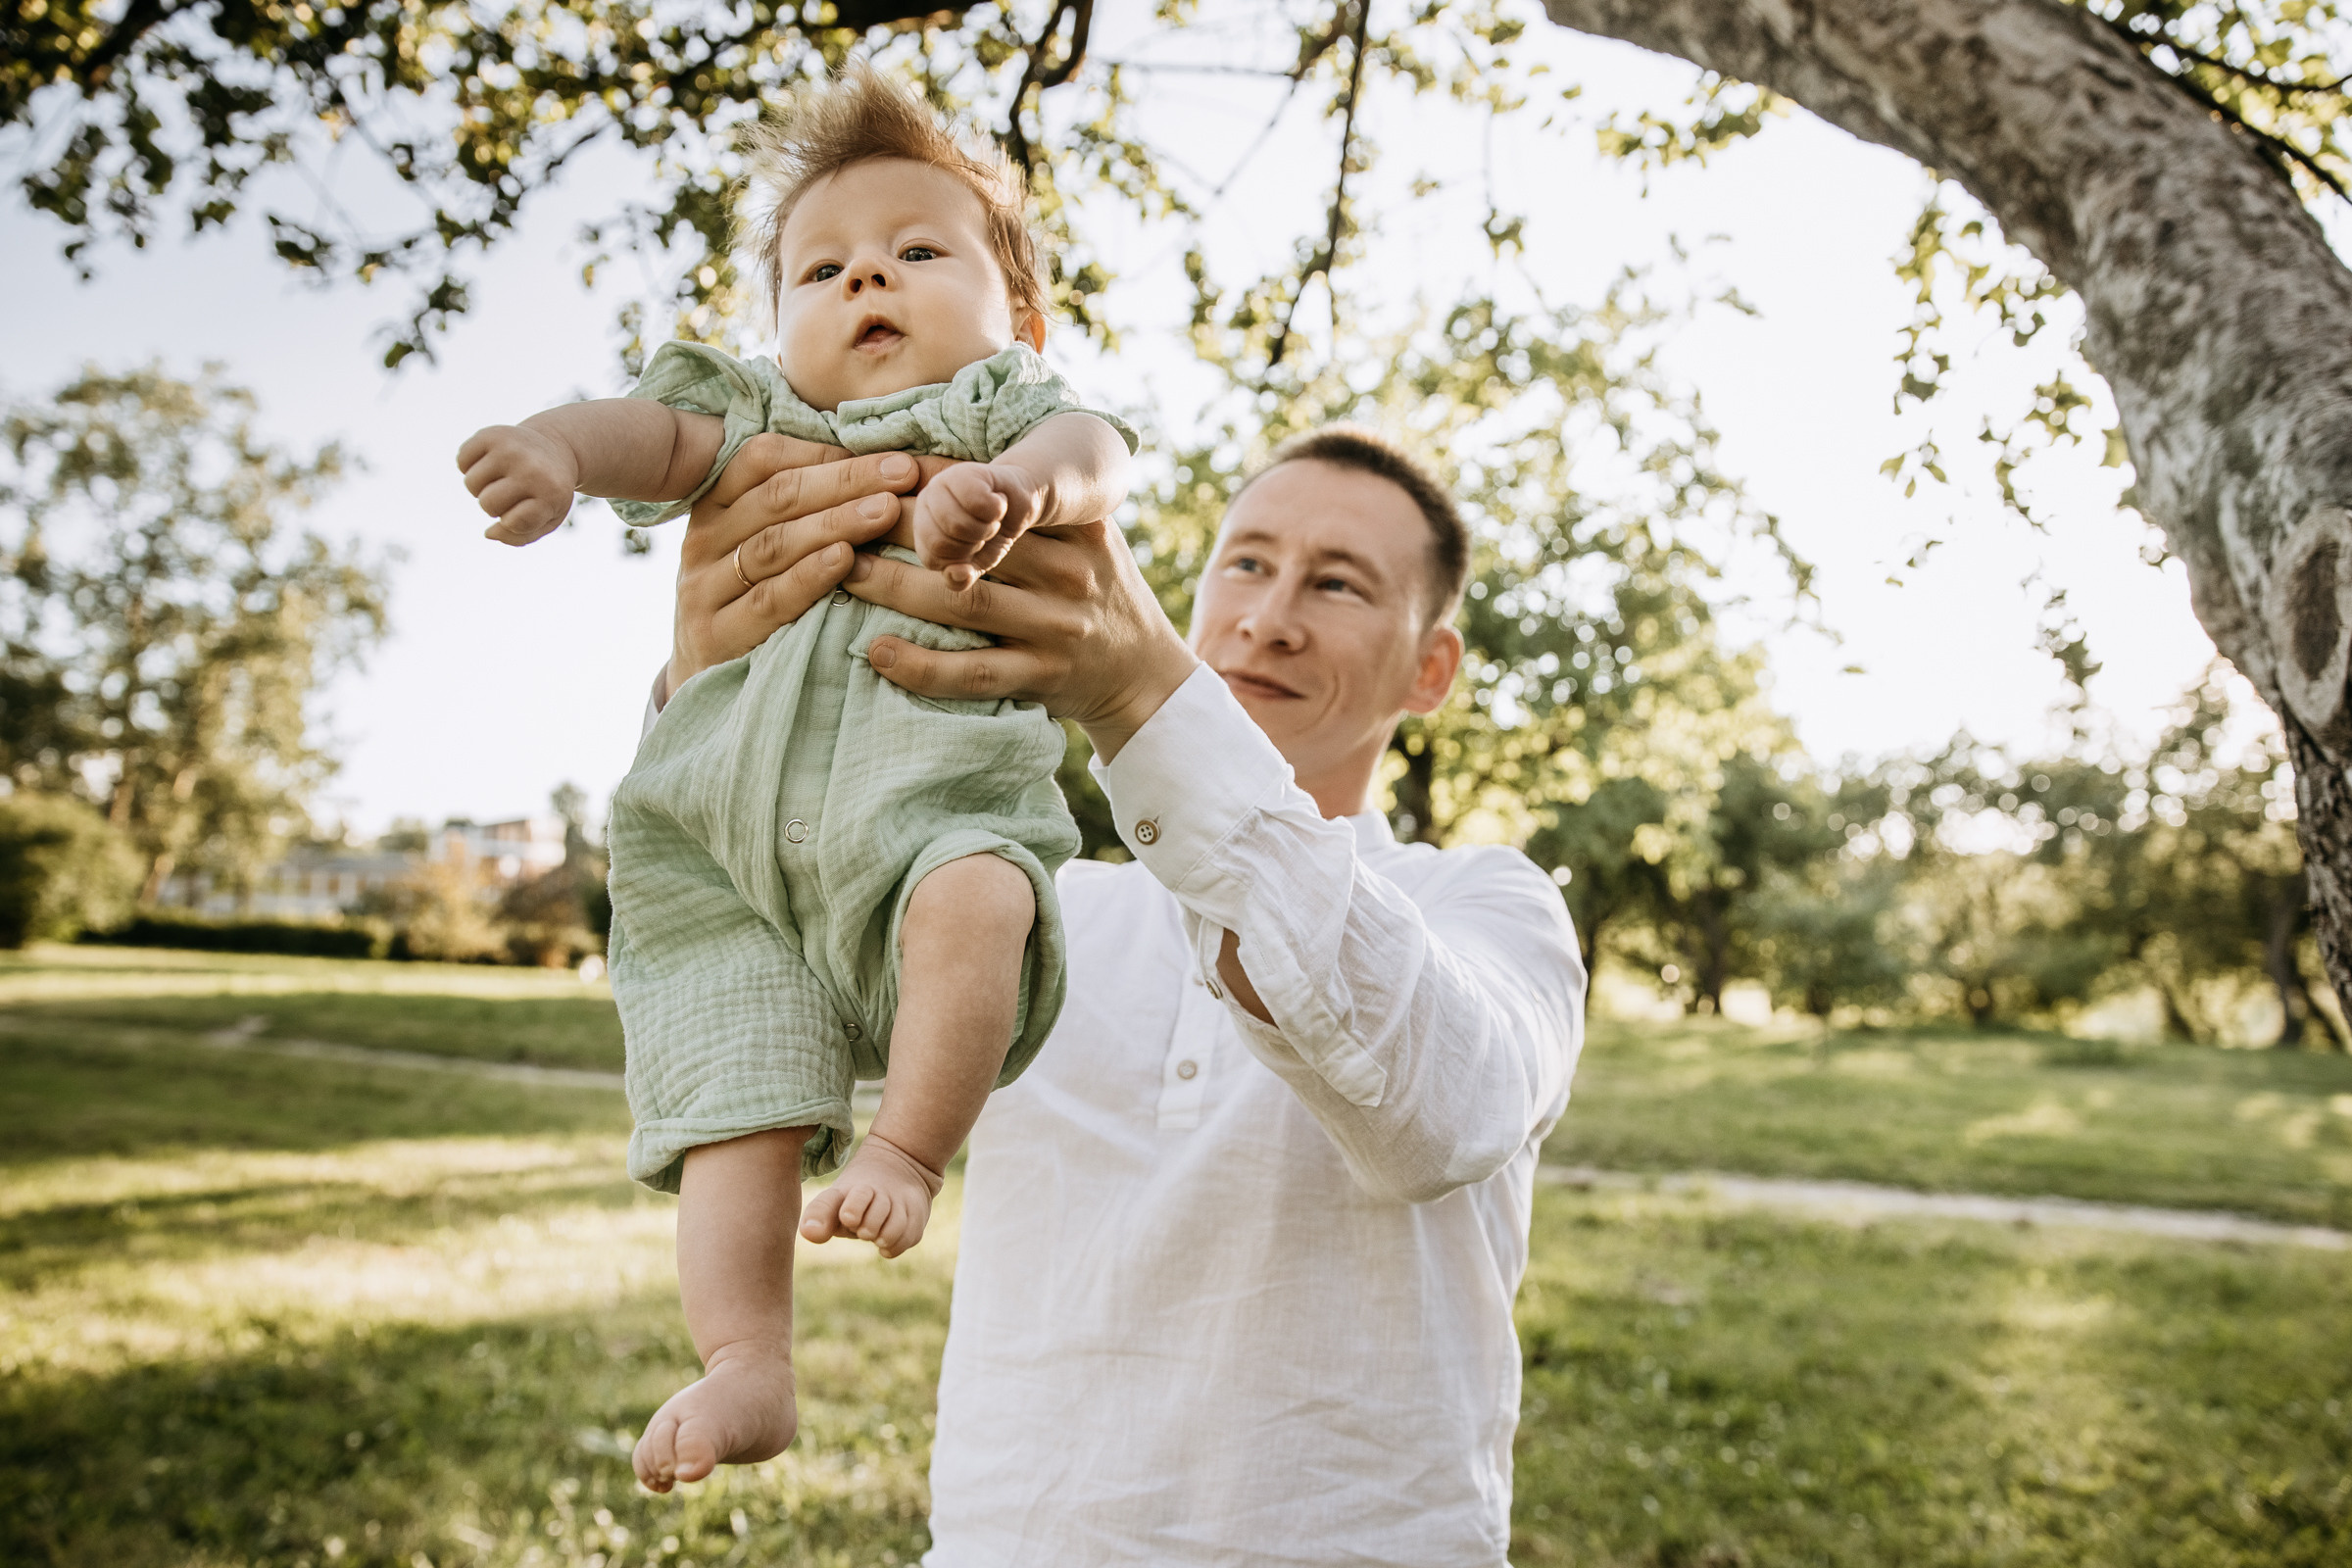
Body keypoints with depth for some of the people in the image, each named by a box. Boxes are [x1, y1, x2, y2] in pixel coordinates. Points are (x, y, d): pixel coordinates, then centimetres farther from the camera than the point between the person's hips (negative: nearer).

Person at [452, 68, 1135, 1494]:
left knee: (975, 896, -36)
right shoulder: (766, 429, 28)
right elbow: (665, 434, 8)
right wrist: (559, 449, -16)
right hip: (731, 833, 4)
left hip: (931, 783, -3)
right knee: (737, 1097, -8)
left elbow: (1095, 453, -5)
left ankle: (909, 1150, -19)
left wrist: (1016, 487, -29)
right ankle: (747, 1365, -6)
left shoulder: (1005, 414, 19)